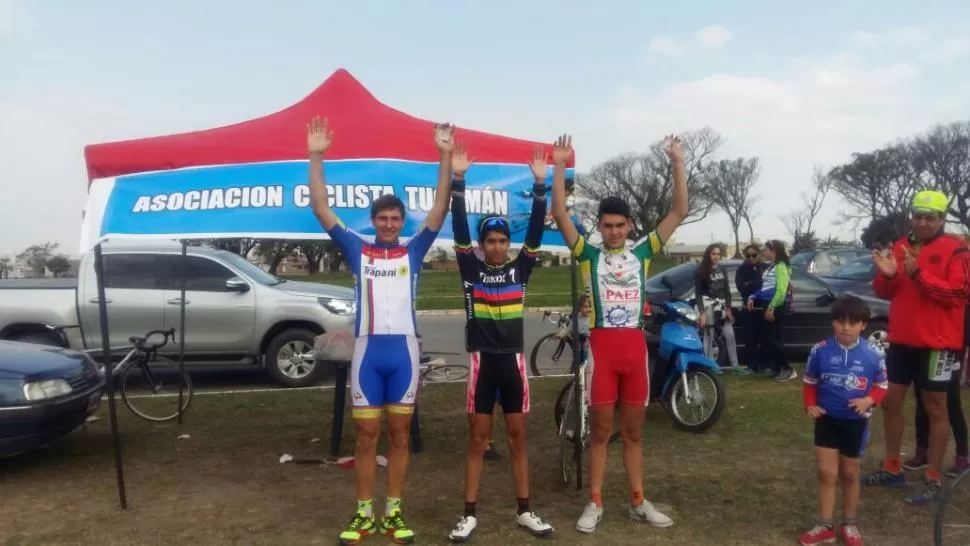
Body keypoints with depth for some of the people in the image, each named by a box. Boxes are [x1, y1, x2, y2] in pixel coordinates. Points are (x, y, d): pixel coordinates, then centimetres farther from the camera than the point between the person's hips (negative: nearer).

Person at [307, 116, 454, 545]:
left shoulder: (413, 251, 6)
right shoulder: (357, 249, 6)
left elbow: (440, 209, -1)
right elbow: (321, 210, 0)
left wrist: (445, 157, -9)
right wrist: (316, 158, -7)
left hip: (403, 349, 1)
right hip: (367, 349, 0)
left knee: (399, 433, 9)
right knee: (366, 434, 6)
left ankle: (394, 511, 20)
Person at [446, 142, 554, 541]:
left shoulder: (519, 268, 4)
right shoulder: (471, 268, 0)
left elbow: (536, 230, -5)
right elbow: (459, 228, -10)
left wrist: (540, 185, -15)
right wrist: (458, 180, -20)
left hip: (513, 360, 2)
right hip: (482, 361, -1)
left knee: (517, 437, 10)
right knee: (477, 439, 6)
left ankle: (524, 511, 20)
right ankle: (469, 514, 15)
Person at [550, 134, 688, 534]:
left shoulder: (642, 252, 7)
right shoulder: (589, 254, 1)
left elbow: (679, 212, 5)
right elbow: (560, 215, -9)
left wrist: (678, 165, -2)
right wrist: (560, 167, -16)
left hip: (635, 345, 2)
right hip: (602, 345, -2)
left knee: (633, 430, 14)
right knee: (600, 429, 6)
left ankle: (638, 502, 25)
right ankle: (595, 503, 17)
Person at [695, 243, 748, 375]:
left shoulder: (722, 269, 10)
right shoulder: (701, 271, -6)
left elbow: (727, 289, 11)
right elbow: (698, 293, -9)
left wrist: (728, 308, 2)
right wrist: (702, 313, -16)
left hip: (721, 305, 5)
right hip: (708, 304, -5)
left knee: (730, 335, 1)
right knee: (709, 336, -3)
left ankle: (735, 366, 8)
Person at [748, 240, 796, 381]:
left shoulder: (781, 266, -12)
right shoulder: (770, 266, 17)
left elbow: (781, 291, -19)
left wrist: (771, 308, -20)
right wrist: (753, 297, 4)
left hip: (778, 307, -9)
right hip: (769, 306, 9)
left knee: (774, 339, -8)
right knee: (767, 338, 10)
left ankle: (788, 369, 0)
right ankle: (775, 367, 18)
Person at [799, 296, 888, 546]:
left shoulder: (874, 355, -11)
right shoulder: (820, 350, -11)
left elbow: (882, 385, 1)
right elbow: (810, 382, 2)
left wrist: (869, 400, -18)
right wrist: (810, 404, -12)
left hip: (856, 422, 0)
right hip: (827, 419, 0)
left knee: (849, 474, 14)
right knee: (826, 473, 2)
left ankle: (849, 525, 30)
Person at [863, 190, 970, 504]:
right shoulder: (899, 247, 9)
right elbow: (884, 293, 11)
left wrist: (918, 274, -27)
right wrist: (886, 275, -10)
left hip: (937, 343, -6)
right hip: (901, 340, 6)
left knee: (935, 408, 4)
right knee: (891, 401, 11)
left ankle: (934, 481, 13)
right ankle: (892, 469, 25)